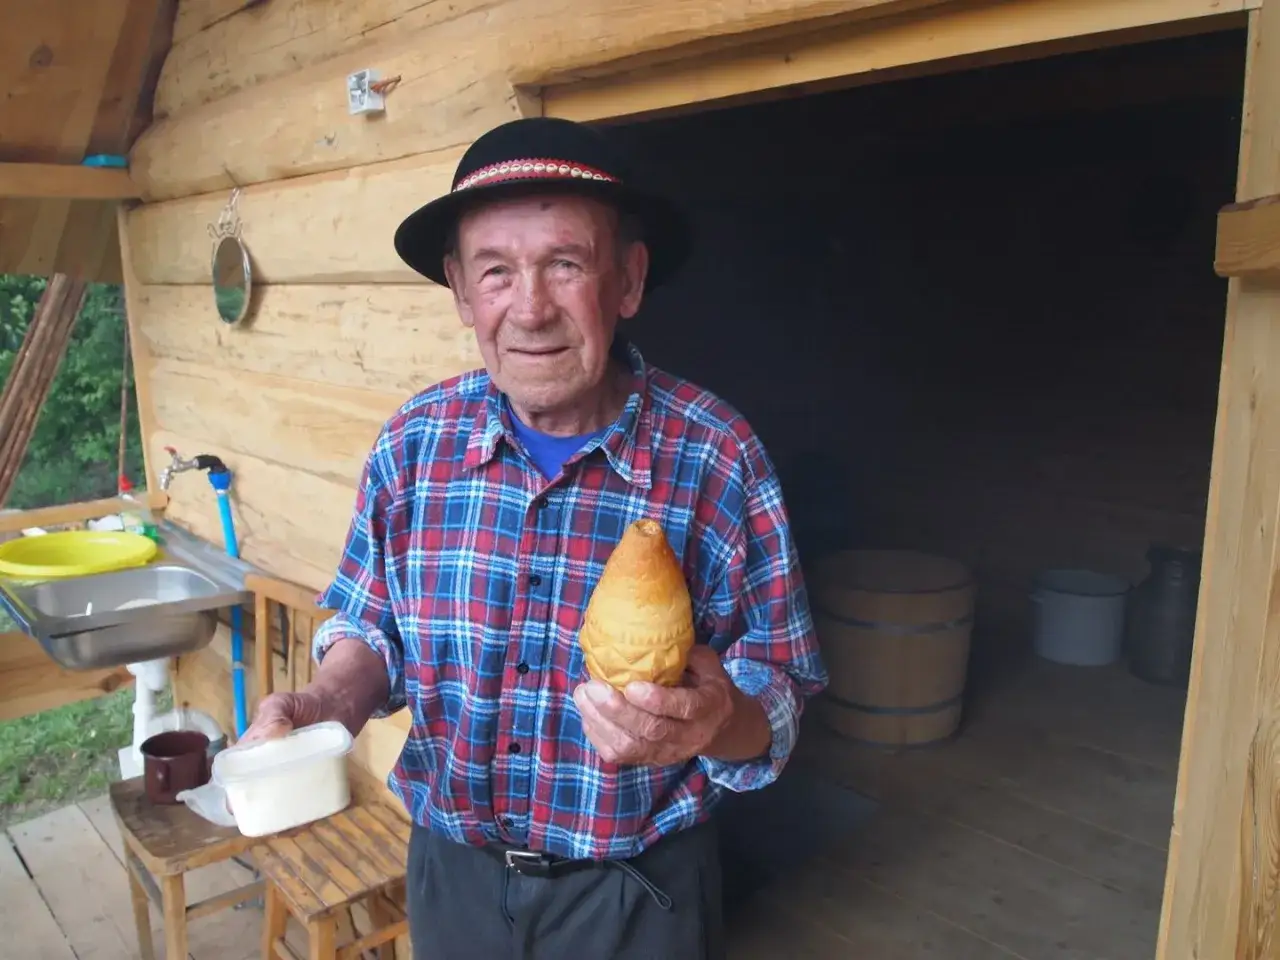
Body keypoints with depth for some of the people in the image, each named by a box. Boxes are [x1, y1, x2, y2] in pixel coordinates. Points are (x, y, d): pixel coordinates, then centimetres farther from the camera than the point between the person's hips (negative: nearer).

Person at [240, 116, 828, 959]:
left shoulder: (717, 457, -19)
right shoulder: (414, 441, -9)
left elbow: (777, 705, -13)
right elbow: (372, 626, 5)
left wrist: (713, 721, -34)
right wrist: (329, 701, -16)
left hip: (637, 891, -2)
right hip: (451, 869, 3)